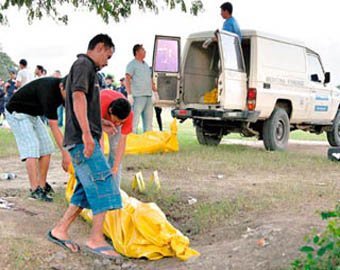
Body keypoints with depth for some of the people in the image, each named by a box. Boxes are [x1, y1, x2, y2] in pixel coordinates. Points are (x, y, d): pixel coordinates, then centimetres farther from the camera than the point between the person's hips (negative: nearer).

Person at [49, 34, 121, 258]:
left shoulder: (86, 67, 25)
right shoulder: (84, 65, -7)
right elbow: (78, 97, -21)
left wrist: (100, 122, 29)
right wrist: (87, 133, -27)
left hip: (84, 140, 10)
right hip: (83, 139, -10)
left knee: (89, 188, 11)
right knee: (103, 184, -9)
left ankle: (60, 230, 15)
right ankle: (96, 239, -6)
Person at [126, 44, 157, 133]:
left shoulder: (146, 65, 22)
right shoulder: (132, 64, -2)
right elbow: (127, 79, -10)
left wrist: (155, 91, 20)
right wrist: (129, 94, -19)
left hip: (148, 96, 8)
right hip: (138, 96, -8)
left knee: (148, 120, 11)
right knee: (135, 120, -10)